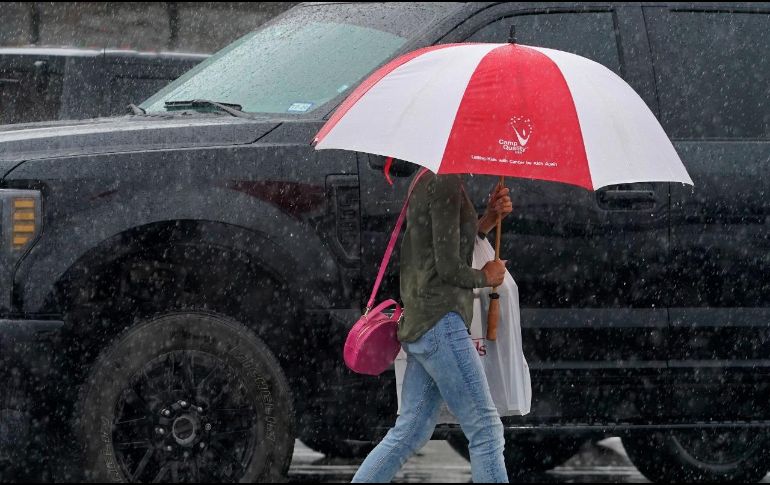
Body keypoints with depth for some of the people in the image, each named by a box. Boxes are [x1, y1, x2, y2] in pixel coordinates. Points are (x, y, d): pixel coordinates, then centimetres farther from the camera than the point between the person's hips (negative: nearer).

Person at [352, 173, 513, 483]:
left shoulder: (425, 182, 17)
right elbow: (449, 268, -15)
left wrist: (489, 219, 10)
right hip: (441, 321, -10)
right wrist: (485, 278, 3)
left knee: (411, 432, 10)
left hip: (417, 326, 10)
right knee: (485, 429, -7)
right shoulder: (446, 183, -13)